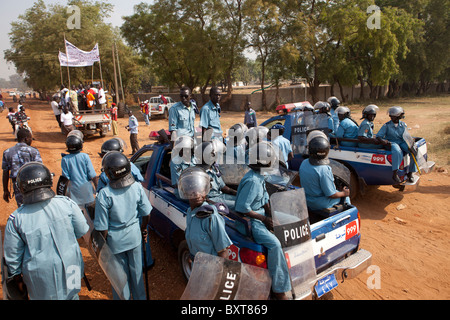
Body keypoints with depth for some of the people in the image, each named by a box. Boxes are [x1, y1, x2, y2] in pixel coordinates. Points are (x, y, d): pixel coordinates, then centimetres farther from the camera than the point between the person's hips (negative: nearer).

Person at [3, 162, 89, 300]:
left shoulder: (16, 219, -17)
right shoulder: (66, 203, -18)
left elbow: (12, 255, -5)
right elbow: (82, 230, -8)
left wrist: (17, 277, 12)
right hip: (70, 267, 1)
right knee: (71, 295, 24)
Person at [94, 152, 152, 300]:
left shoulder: (104, 194, -23)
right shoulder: (137, 187, -15)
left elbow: (102, 227, -16)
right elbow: (146, 214, -5)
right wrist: (142, 230, 13)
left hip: (115, 241, -3)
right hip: (134, 237, 3)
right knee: (137, 271, 23)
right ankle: (139, 297, 42)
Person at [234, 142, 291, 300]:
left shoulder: (259, 176, 6)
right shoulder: (252, 181, -25)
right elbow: (242, 208, -25)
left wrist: (271, 215, -1)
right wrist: (264, 219, -18)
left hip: (260, 214, 10)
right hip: (249, 221, -10)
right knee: (274, 244, -24)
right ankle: (279, 289, -11)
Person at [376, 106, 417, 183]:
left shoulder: (403, 125, 11)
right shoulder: (386, 125, 1)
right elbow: (378, 136, -5)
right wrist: (383, 140, -27)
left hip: (402, 142, 4)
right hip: (391, 143, -4)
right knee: (397, 152, -38)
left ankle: (410, 173, -12)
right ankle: (395, 174, -35)